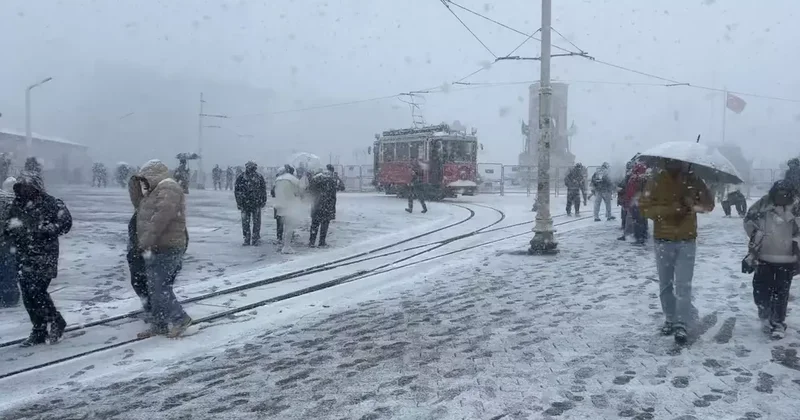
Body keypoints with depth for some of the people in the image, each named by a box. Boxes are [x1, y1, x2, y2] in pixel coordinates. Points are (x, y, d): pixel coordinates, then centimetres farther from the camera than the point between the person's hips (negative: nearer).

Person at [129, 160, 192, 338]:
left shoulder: (168, 188, -15)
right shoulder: (156, 191, 20)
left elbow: (161, 217, -26)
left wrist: (146, 242, -28)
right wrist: (136, 185, 10)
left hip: (166, 249, -11)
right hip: (156, 249, 11)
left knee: (159, 288, -9)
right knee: (153, 288, 12)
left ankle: (180, 319, 1)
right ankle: (160, 324, 20)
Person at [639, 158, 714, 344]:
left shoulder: (692, 180, 0)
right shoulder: (657, 181, -4)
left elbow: (709, 205, 1)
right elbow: (645, 207, -9)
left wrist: (698, 184, -17)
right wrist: (671, 208, -21)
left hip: (687, 241, 0)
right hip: (663, 241, 1)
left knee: (683, 284, -6)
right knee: (665, 284, 9)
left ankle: (682, 324, -2)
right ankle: (670, 319, 22)